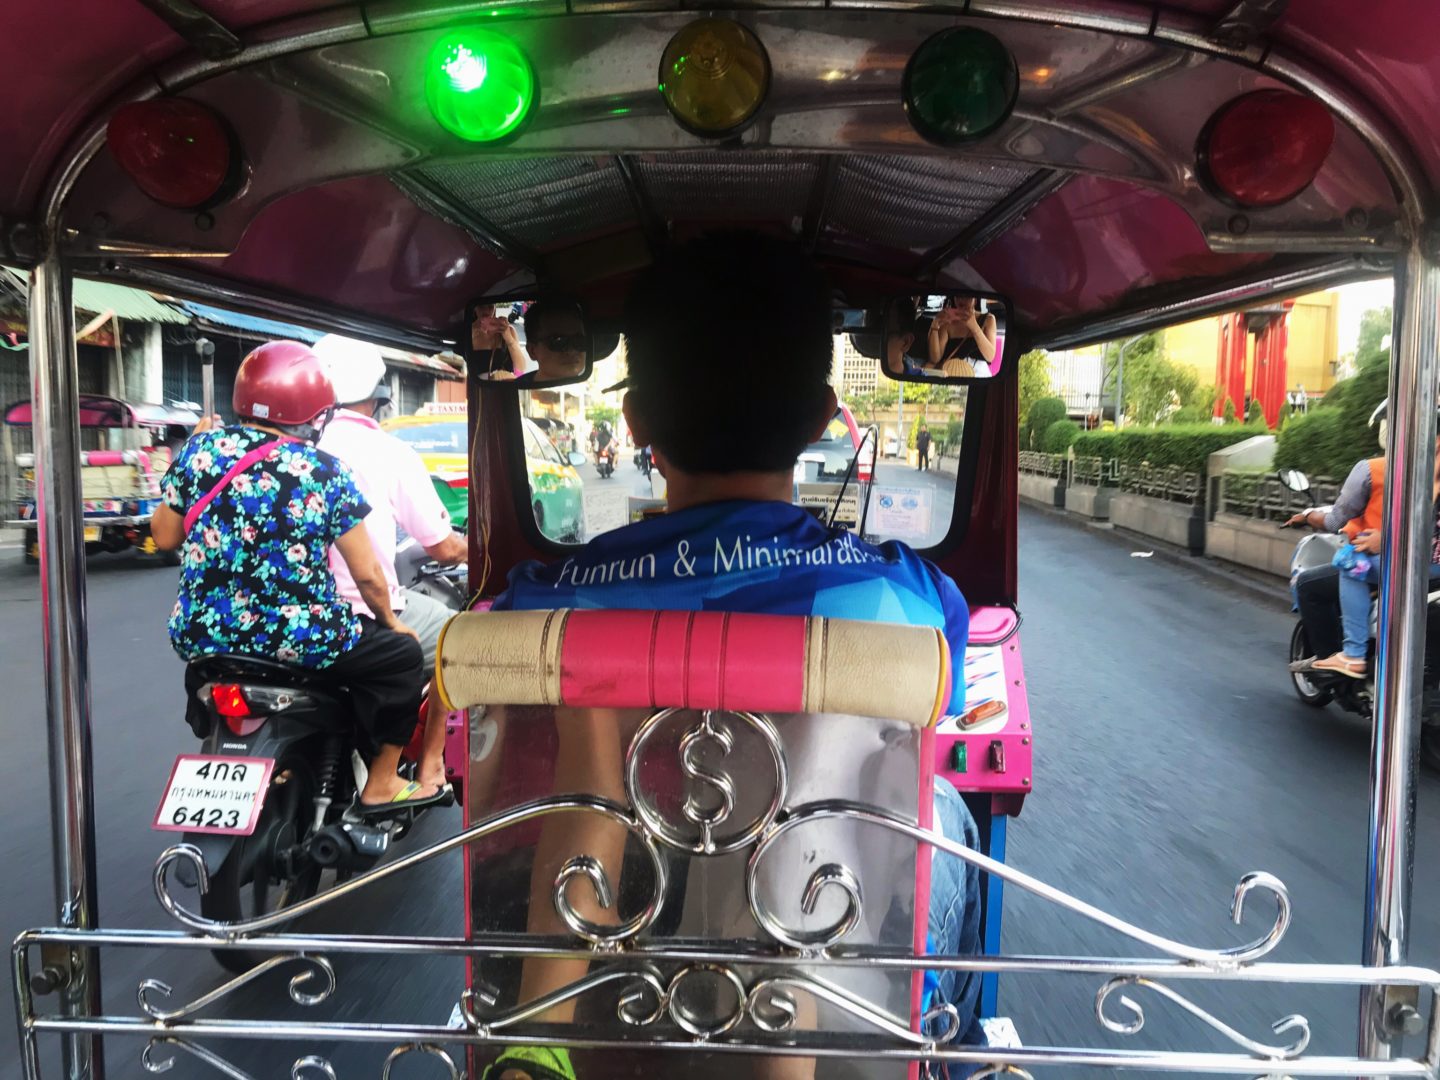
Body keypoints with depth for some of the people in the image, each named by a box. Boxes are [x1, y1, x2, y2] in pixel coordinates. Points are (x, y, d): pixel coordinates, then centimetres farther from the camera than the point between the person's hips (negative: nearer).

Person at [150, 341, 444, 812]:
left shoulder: (202, 449, -1)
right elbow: (367, 574, -5)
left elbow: (164, 538, 10)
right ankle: (381, 784, 19)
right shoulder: (326, 473, -9)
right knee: (401, 654, 16)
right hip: (296, 640, -5)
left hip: (202, 633, 5)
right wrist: (390, 621, 15)